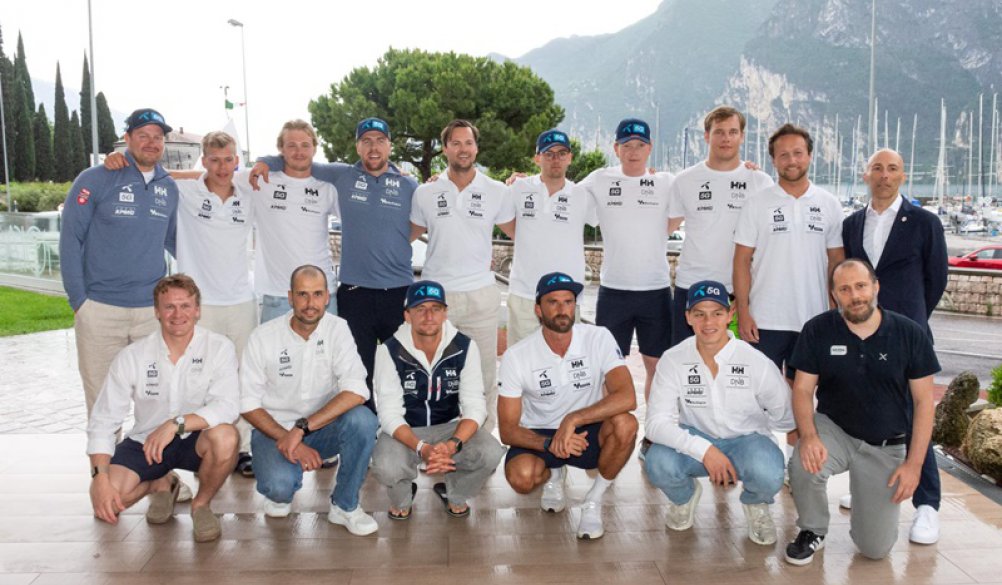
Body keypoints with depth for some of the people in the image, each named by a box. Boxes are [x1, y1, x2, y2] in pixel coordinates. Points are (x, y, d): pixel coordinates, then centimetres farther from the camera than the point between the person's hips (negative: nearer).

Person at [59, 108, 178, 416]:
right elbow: (70, 239, -4)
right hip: (100, 310, -3)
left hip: (152, 310, 3)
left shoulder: (169, 188, 9)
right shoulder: (95, 179, -3)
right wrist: (78, 300, -7)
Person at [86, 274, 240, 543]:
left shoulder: (219, 348, -12)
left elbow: (227, 407, -25)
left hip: (195, 440, -2)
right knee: (105, 500, -21)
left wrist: (176, 424, -37)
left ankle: (202, 504, -5)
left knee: (225, 436, -35)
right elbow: (103, 421, -9)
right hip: (145, 441, 2)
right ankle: (161, 484, 14)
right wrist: (100, 477, -21)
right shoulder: (131, 357, -8)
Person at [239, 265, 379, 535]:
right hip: (275, 429, -1)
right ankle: (281, 493, 10)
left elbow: (356, 391, -21)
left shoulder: (337, 329, -8)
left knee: (362, 419, -30)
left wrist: (302, 429, -28)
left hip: (323, 429, 2)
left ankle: (345, 505, -7)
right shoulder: (263, 337, -9)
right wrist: (288, 440, -20)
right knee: (279, 484, -31)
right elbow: (249, 404, -7)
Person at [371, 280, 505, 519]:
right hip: (405, 431, -1)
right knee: (385, 467, -33)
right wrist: (421, 448, -34)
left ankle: (455, 495, 9)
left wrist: (453, 444, -33)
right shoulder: (389, 351, -14)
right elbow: (390, 414, -16)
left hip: (450, 427, 2)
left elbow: (475, 407, -13)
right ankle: (402, 498, 8)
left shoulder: (465, 347, -10)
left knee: (491, 453, -27)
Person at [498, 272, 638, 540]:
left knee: (625, 424, -32)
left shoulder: (599, 338, -14)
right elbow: (507, 430, -13)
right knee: (521, 477, -32)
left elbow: (627, 397, -27)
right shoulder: (516, 356, -14)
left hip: (588, 433, 0)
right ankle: (552, 474, 9)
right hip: (539, 436, 0)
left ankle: (594, 501, -6)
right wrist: (550, 444, -31)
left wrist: (573, 420, -36)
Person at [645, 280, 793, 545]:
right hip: (695, 440, 1)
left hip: (747, 440, -1)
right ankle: (684, 496, 9)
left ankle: (755, 504, 7)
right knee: (658, 463, -31)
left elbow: (786, 418, 0)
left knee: (768, 475, -35)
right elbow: (657, 422, -21)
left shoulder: (756, 362, -14)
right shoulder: (673, 360, -14)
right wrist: (704, 450, -30)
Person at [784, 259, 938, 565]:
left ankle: (865, 505, 32)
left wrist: (914, 464, -8)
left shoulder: (910, 333, -9)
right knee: (804, 464, -35)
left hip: (886, 446, 0)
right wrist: (808, 435, -26)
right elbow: (802, 389, -6)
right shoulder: (818, 330, -9)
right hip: (834, 429, 0)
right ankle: (812, 531, -2)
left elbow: (923, 401, -4)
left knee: (876, 548, -5)